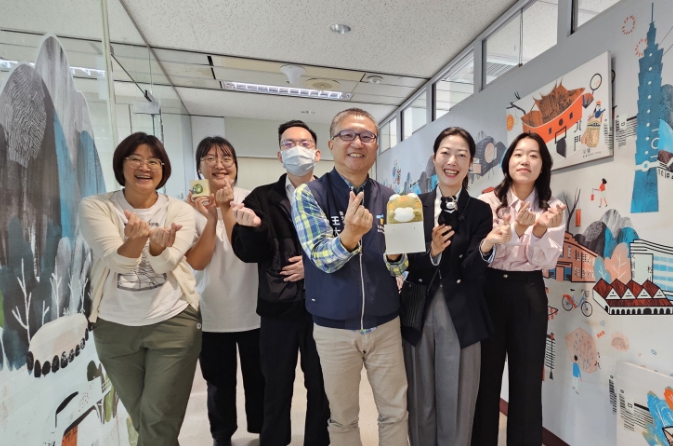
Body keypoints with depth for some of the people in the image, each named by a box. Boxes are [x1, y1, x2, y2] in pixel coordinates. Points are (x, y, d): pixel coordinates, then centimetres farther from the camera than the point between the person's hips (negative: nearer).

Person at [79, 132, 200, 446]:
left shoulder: (179, 210, -5)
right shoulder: (95, 207, -5)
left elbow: (164, 264, -18)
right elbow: (117, 262, -18)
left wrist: (157, 243, -40)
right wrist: (137, 238, -39)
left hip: (173, 323, -1)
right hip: (115, 327, 2)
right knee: (141, 418, 21)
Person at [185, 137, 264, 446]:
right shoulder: (191, 206, -4)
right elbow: (196, 262, -13)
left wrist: (226, 208, -25)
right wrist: (211, 218, -24)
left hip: (252, 310, 0)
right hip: (212, 314, 1)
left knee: (258, 378, 16)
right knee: (219, 382, 19)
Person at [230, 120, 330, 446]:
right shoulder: (261, 198, 3)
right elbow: (247, 253, -5)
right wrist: (253, 226, -23)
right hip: (278, 309, 1)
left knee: (321, 390, 19)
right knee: (276, 392, 19)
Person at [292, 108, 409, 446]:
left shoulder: (388, 198, -2)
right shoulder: (308, 195, -11)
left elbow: (399, 268, -1)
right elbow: (324, 260, -19)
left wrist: (395, 252, -24)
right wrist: (351, 234, -39)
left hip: (385, 324, 3)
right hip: (334, 328, -2)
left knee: (396, 412, 17)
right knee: (342, 417, 18)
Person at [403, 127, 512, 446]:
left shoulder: (480, 211, 0)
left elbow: (473, 274, -10)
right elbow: (408, 266, -6)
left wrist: (487, 244, -28)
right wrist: (432, 253, -25)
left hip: (461, 319, 0)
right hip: (418, 315, 1)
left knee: (456, 407, 14)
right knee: (421, 405, 17)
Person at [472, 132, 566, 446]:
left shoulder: (552, 208, 3)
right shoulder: (488, 202, -5)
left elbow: (547, 262, -5)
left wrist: (539, 232, -23)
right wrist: (516, 229, -27)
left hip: (530, 295, 2)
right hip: (490, 292, -1)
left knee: (527, 378, 12)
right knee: (486, 375, 10)